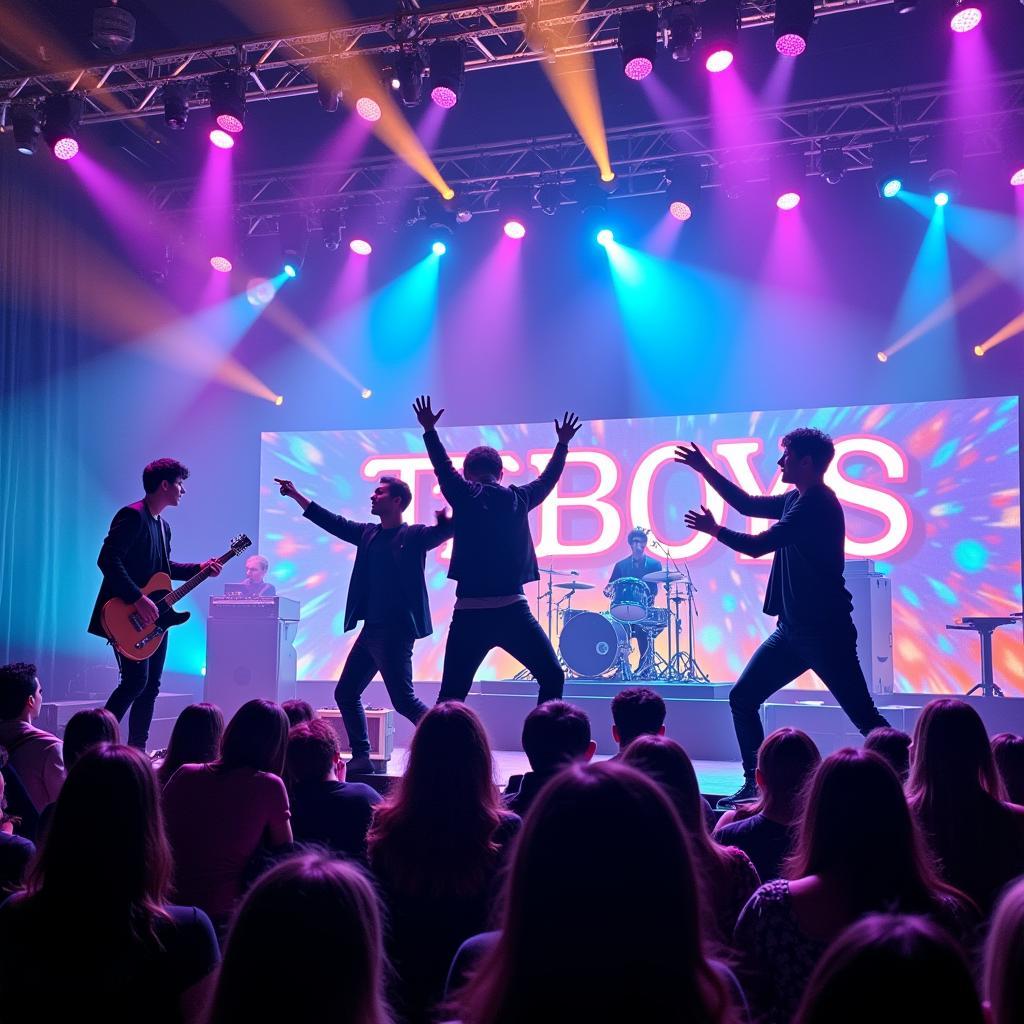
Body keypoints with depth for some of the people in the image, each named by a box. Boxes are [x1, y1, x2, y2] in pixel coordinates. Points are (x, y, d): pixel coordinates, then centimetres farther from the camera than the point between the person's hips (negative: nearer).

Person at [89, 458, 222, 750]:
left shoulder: (162, 525, 16)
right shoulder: (132, 515, -15)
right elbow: (107, 560, -23)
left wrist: (200, 568, 12)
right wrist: (139, 599, -25)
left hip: (152, 617, 10)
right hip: (126, 616, -10)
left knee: (151, 685, 9)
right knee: (135, 680, -16)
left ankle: (136, 749, 17)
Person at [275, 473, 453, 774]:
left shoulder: (414, 535, -7)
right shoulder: (368, 534, 13)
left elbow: (445, 530, -20)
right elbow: (333, 522, 21)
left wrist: (445, 518, -44)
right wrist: (296, 495, 22)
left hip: (395, 632, -8)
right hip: (370, 630, 8)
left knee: (403, 700, -11)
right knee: (346, 694, 10)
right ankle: (361, 758, 19)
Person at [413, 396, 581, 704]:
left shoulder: (465, 497, 2)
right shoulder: (519, 498, 7)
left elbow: (443, 467, 20)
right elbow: (548, 479, 25)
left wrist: (429, 430, 32)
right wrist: (563, 443, 39)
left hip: (469, 615, 0)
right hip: (512, 611, 0)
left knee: (450, 697, 6)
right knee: (552, 679, 13)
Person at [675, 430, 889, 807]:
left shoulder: (817, 503, -15)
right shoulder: (798, 500, 13)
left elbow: (758, 545, -18)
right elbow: (748, 504, 25)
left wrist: (714, 530, -2)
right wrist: (705, 469, 21)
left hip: (825, 631, -9)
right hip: (792, 630, 9)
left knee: (864, 717, -9)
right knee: (742, 698, 7)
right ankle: (755, 784, 14)